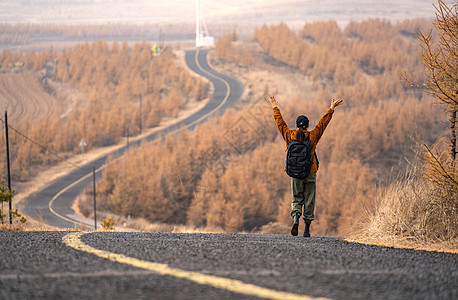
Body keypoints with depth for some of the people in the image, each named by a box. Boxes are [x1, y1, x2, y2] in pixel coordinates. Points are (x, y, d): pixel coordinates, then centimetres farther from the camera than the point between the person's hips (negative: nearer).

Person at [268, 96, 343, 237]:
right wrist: (331, 109, 11)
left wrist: (275, 108, 23)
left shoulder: (289, 135, -3)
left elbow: (280, 123, 10)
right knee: (309, 201, 5)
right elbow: (322, 122, 2)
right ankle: (307, 229, 3)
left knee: (297, 199, 10)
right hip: (310, 173, -1)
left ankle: (295, 219, -17)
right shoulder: (312, 136, -6)